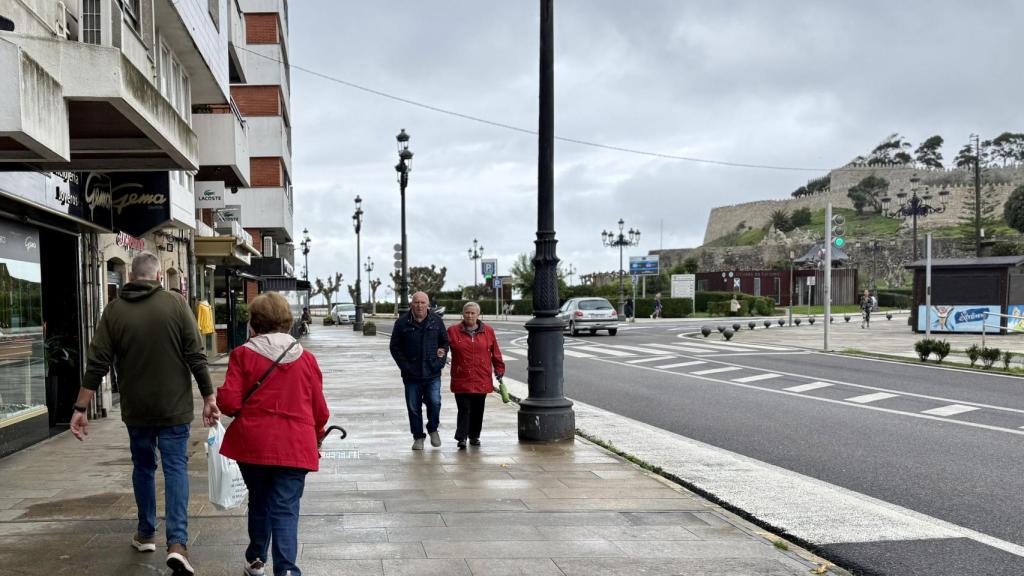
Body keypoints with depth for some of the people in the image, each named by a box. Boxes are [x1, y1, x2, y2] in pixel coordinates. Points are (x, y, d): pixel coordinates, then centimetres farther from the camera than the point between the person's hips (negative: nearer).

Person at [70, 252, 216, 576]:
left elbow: (97, 365, -4)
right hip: (175, 408, -2)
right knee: (175, 468, 2)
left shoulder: (114, 311, -3)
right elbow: (196, 357, -9)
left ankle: (146, 534, 30)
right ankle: (177, 542, -10)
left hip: (136, 409, 2)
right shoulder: (175, 304, -8)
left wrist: (81, 408, 1)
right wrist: (208, 397, -2)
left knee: (143, 467, 19)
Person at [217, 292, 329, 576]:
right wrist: (317, 435, 24)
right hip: (294, 446, -1)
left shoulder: (242, 354, -5)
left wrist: (219, 396, 15)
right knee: (285, 509, 0)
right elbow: (319, 409, 5)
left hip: (252, 443, 1)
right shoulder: (306, 358, 1)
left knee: (259, 502, 21)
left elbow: (229, 403, -9)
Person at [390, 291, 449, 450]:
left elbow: (445, 342, 14)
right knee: (413, 407, 5)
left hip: (432, 373, 0)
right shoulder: (402, 322, 0)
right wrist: (405, 366, -5)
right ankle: (418, 437, 20)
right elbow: (395, 347, 3)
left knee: (435, 402, -10)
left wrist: (441, 361, 1)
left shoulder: (436, 321, 5)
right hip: (411, 375, 0)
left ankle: (433, 429, 17)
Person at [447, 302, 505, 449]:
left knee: (478, 410, 10)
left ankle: (474, 436, 24)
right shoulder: (453, 331, 1)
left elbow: (495, 352, 11)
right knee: (464, 409, -7)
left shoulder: (488, 331, 6)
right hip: (461, 380, -2)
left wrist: (499, 369, 11)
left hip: (481, 380, 2)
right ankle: (461, 438, -4)